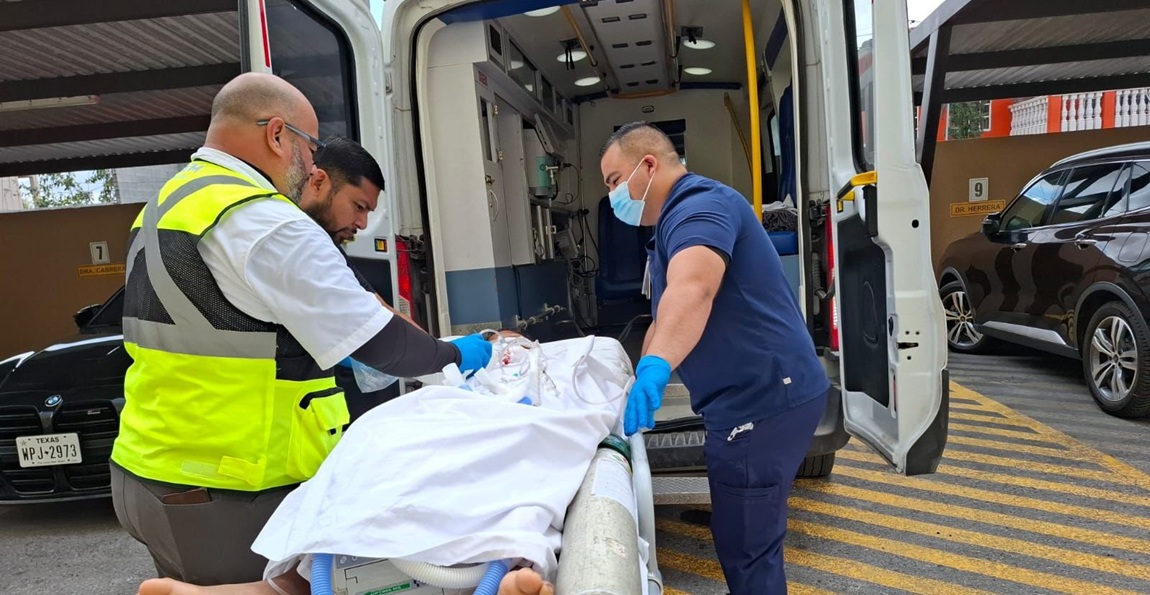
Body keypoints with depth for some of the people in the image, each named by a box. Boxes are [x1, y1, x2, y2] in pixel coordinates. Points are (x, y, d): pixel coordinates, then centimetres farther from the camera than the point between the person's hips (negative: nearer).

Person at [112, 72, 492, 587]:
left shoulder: (162, 208, 11)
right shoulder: (266, 224, -20)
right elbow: (378, 344, -18)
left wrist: (336, 358, 16)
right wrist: (456, 355, -1)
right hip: (227, 497, -9)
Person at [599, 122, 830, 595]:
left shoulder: (699, 204, -15)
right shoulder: (679, 219, 20)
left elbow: (692, 289, -37)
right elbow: (667, 316, 23)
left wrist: (654, 369, -49)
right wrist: (639, 383, 16)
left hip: (763, 400, -11)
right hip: (757, 396, 11)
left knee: (745, 547, 0)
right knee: (748, 535, 22)